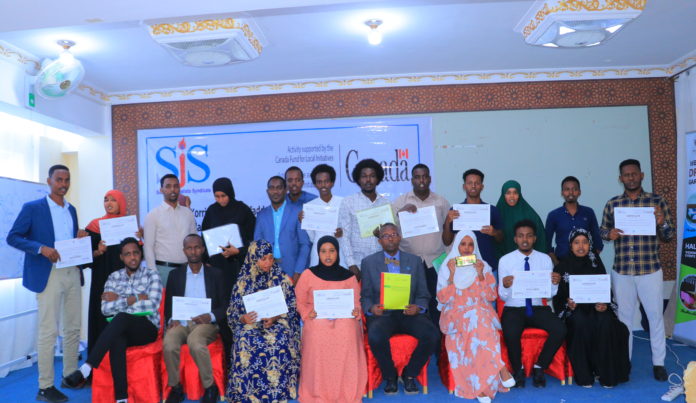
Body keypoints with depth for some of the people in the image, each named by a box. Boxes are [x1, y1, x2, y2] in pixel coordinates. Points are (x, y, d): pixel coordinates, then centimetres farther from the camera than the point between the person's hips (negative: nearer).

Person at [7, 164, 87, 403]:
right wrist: (41, 248, -19)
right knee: (48, 331, -3)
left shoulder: (71, 209, 14)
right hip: (48, 274, -6)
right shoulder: (32, 208, -3)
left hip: (73, 272, 6)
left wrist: (81, 238, -1)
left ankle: (70, 375, 24)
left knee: (73, 327, 11)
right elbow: (12, 237, -6)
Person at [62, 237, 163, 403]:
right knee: (116, 340, -35)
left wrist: (120, 300, -4)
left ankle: (86, 368, -38)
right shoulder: (114, 277, 14)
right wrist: (135, 299, -6)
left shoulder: (151, 275, 7)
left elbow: (152, 305, -8)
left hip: (147, 328, -2)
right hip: (121, 329, 2)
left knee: (121, 317, -35)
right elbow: (106, 309, 2)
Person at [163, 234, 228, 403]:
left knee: (195, 341, -36)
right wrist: (171, 320, -8)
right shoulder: (175, 274, 16)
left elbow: (225, 306, 7)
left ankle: (210, 387, -17)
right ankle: (175, 387, -9)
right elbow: (168, 305, 14)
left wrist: (210, 316, -13)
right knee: (169, 345, -32)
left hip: (206, 324, -2)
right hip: (180, 322, 2)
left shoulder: (215, 274, 11)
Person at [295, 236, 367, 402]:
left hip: (343, 318, 1)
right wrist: (307, 313, -9)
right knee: (318, 334, -33)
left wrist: (356, 311, -9)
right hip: (317, 319, 0)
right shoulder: (308, 274, 10)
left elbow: (356, 302, 14)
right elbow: (299, 301, 11)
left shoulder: (348, 276, 13)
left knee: (347, 332, -32)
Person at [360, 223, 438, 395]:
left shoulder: (415, 261, 14)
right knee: (375, 336, -34)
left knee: (432, 335, -27)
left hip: (409, 313, 2)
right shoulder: (368, 262, 10)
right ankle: (390, 376, -3)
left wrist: (418, 307, -10)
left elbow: (423, 295, 12)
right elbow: (365, 296, 8)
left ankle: (410, 374, 1)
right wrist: (371, 308, -14)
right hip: (382, 314, -1)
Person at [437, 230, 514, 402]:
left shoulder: (483, 266, 14)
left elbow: (491, 296, 5)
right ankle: (499, 367, -28)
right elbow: (443, 299, -1)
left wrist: (480, 274, -6)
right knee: (475, 318, -35)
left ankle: (480, 385, -32)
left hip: (481, 311, 1)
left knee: (478, 320, -36)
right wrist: (452, 274, -9)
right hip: (455, 313, -1)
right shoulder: (446, 267, 10)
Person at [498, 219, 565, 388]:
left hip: (537, 309, 2)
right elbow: (503, 297, -3)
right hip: (513, 309, -2)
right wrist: (504, 286, -26)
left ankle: (539, 368, -2)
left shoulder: (545, 259, 5)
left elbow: (549, 294, 4)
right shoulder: (505, 260, -1)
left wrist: (555, 283, -18)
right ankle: (518, 371, -2)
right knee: (510, 333, -33)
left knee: (560, 329, -26)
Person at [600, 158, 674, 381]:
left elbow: (669, 235, 3)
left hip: (650, 270, -1)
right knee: (624, 316, 11)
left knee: (655, 315, 6)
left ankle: (658, 363, 20)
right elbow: (602, 230, 12)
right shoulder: (612, 204, 4)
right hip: (621, 271, 2)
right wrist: (609, 234, -11)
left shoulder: (657, 201, 0)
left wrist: (662, 222, -19)